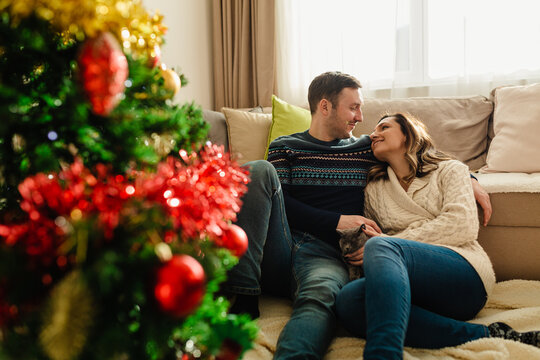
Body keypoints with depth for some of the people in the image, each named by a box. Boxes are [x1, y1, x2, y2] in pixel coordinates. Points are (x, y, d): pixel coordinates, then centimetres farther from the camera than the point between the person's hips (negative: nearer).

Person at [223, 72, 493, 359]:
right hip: (278, 250, 0)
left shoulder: (366, 149, 23)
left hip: (326, 254, 0)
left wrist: (469, 179, 17)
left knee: (321, 293, -38)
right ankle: (242, 300, -32)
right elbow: (281, 202, 1)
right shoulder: (285, 147, 16)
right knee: (257, 170, -25)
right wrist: (337, 221, -8)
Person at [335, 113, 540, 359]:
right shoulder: (374, 189, 28)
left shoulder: (449, 170, 16)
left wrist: (392, 242, -8)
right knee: (347, 299, -32)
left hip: (462, 270, -3)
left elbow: (463, 225, -2)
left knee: (380, 246, -33)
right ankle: (482, 335, -32)